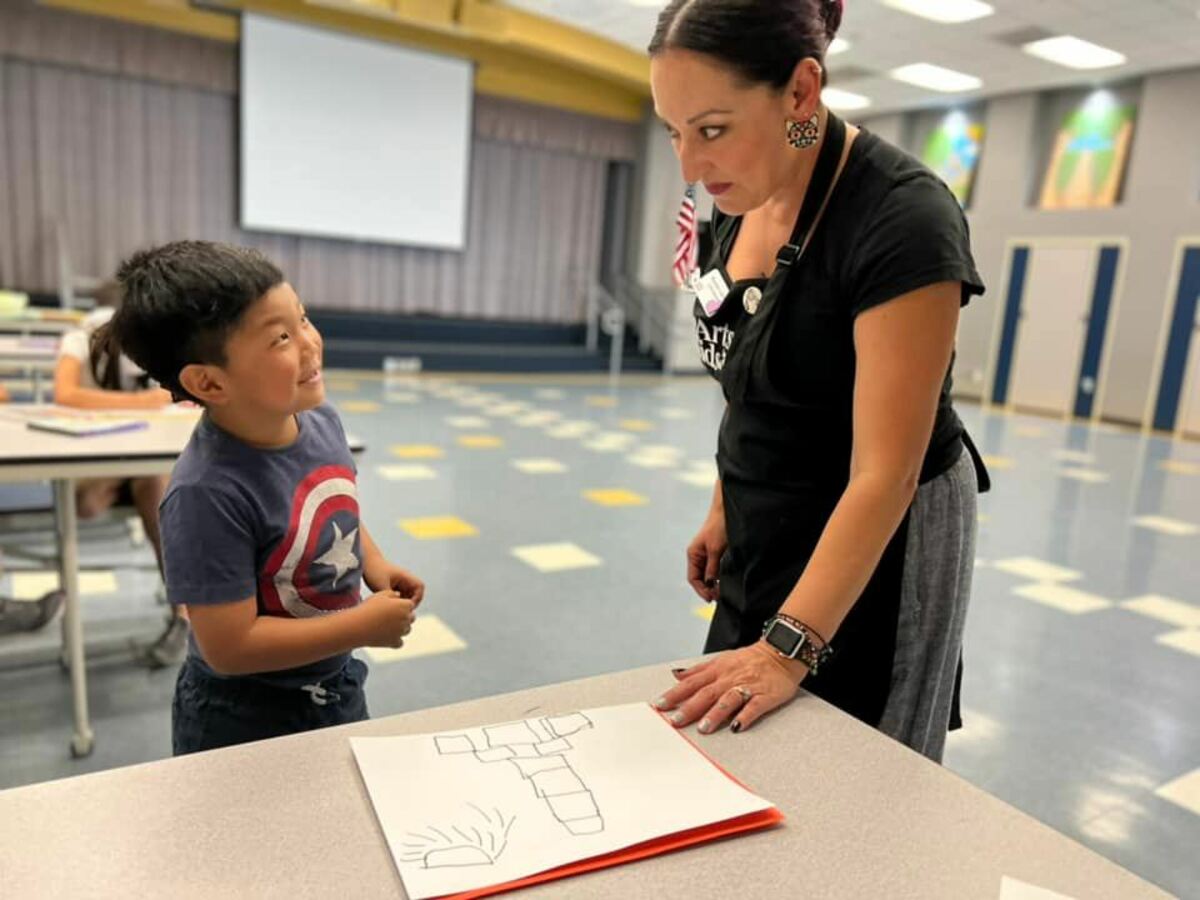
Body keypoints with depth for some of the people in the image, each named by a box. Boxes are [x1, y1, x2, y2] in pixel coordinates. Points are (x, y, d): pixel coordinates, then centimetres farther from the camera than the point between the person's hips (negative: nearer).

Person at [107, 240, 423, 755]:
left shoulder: (321, 421, -10)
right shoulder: (209, 495, -32)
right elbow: (230, 647, -28)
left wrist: (374, 565, -6)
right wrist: (365, 626, -23)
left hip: (339, 686, 7)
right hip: (242, 723, -7)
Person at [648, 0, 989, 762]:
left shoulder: (901, 219, -24)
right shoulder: (743, 203, -1)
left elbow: (884, 474, -26)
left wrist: (789, 648, -27)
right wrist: (725, 511, 11)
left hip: (872, 551, -7)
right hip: (770, 532, 7)